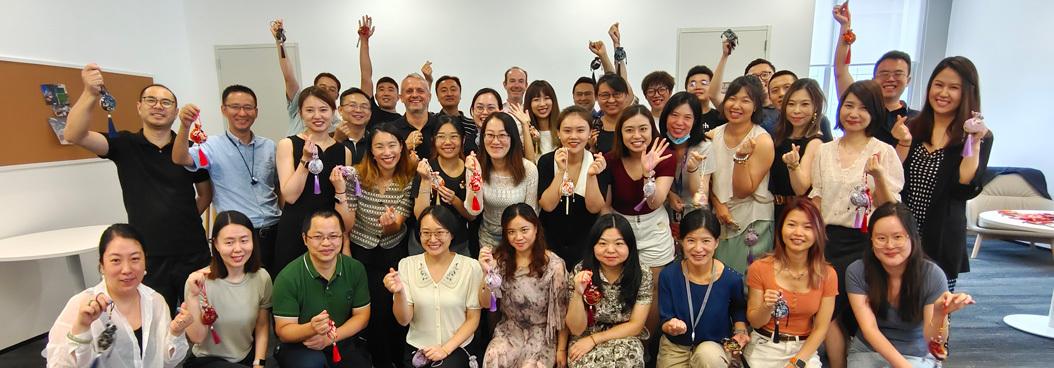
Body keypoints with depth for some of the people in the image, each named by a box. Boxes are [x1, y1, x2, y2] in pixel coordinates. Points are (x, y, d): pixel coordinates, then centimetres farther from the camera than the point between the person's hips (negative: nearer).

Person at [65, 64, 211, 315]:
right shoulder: (124, 145, 0)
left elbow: (206, 193, 10)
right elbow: (74, 135, -17)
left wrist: (184, 221, 3)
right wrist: (91, 94, -29)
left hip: (193, 253, 1)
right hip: (148, 256, 0)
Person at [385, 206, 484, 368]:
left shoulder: (470, 267, -7)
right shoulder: (407, 265, -2)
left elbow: (473, 319, 0)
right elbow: (404, 320, -3)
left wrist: (446, 349, -7)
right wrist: (399, 293, -20)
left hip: (456, 348, -3)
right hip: (416, 349, 3)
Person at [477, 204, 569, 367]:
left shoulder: (554, 265, -14)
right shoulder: (500, 259, -4)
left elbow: (561, 311, -4)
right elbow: (485, 304, -5)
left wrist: (561, 348, 1)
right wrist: (487, 272, -21)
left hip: (541, 334, -2)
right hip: (509, 330, 2)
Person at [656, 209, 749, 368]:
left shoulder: (731, 278, -14)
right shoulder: (668, 275, -16)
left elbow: (738, 310, 9)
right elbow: (664, 322, -10)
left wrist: (740, 332, -8)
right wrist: (671, 326, -32)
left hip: (716, 345, -2)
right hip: (675, 348, 2)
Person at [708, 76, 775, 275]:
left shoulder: (762, 141, -13)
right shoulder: (714, 135, -1)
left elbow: (743, 191, -15)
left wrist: (741, 157, -28)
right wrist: (718, 206, -7)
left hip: (752, 223, -4)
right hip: (719, 220, 4)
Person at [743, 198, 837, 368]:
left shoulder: (827, 274, -3)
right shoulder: (760, 268, -8)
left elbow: (821, 328, -1)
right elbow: (754, 322, -2)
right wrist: (767, 308, -21)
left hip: (805, 348, 1)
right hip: (764, 346, -1)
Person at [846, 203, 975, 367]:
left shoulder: (932, 275, -13)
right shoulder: (856, 272, -14)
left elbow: (933, 340, -14)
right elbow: (869, 328, -15)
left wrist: (939, 314, -33)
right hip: (867, 351, 0)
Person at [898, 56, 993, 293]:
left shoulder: (980, 137, 0)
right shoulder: (912, 128, 5)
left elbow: (966, 189, -12)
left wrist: (973, 144, -16)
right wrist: (903, 144, -13)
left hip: (941, 243, -1)